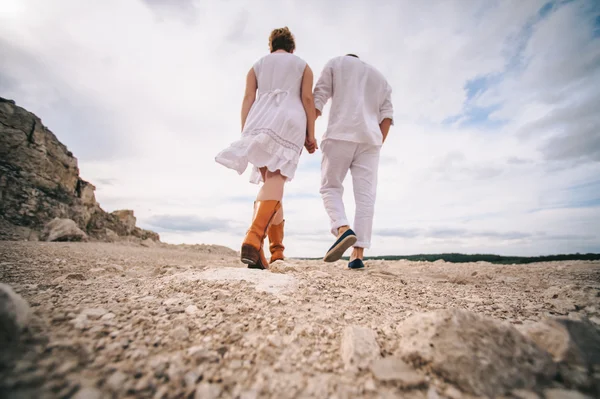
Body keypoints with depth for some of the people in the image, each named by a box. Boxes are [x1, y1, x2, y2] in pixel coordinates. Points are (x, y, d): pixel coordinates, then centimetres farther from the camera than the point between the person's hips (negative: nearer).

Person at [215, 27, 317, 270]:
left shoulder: (257, 66, 27)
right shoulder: (303, 66, 23)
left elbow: (248, 99, 11)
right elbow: (307, 98, 6)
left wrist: (245, 134, 4)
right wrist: (311, 134, 3)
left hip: (260, 122, 3)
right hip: (289, 122, -2)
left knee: (270, 182, 5)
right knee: (275, 181, -16)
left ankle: (277, 252, 1)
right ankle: (253, 240, -38)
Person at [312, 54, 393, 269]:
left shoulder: (336, 62, 21)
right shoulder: (379, 77, 31)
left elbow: (318, 98, 5)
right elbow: (387, 114, 15)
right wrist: (379, 144, 11)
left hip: (340, 135, -3)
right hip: (370, 139, 3)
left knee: (330, 187, 4)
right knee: (365, 196, -4)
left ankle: (343, 230, -22)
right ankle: (358, 255, -9)